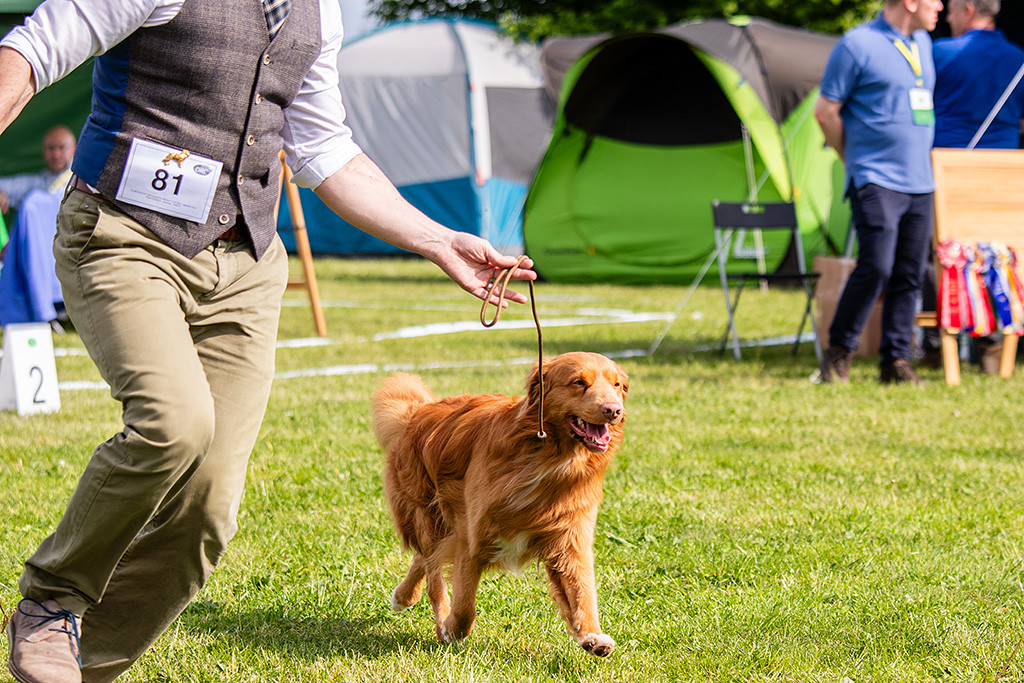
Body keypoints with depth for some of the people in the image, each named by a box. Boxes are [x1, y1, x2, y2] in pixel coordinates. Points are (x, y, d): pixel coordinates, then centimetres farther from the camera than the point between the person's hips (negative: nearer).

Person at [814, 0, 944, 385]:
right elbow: (826, 111, -4)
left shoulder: (923, 44, 15)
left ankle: (896, 360, 10)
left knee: (910, 274, 4)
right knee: (876, 267, -15)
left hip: (920, 182, 7)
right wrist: (855, 161, 2)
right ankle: (838, 354, -1)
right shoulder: (857, 45, -8)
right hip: (876, 180, -7)